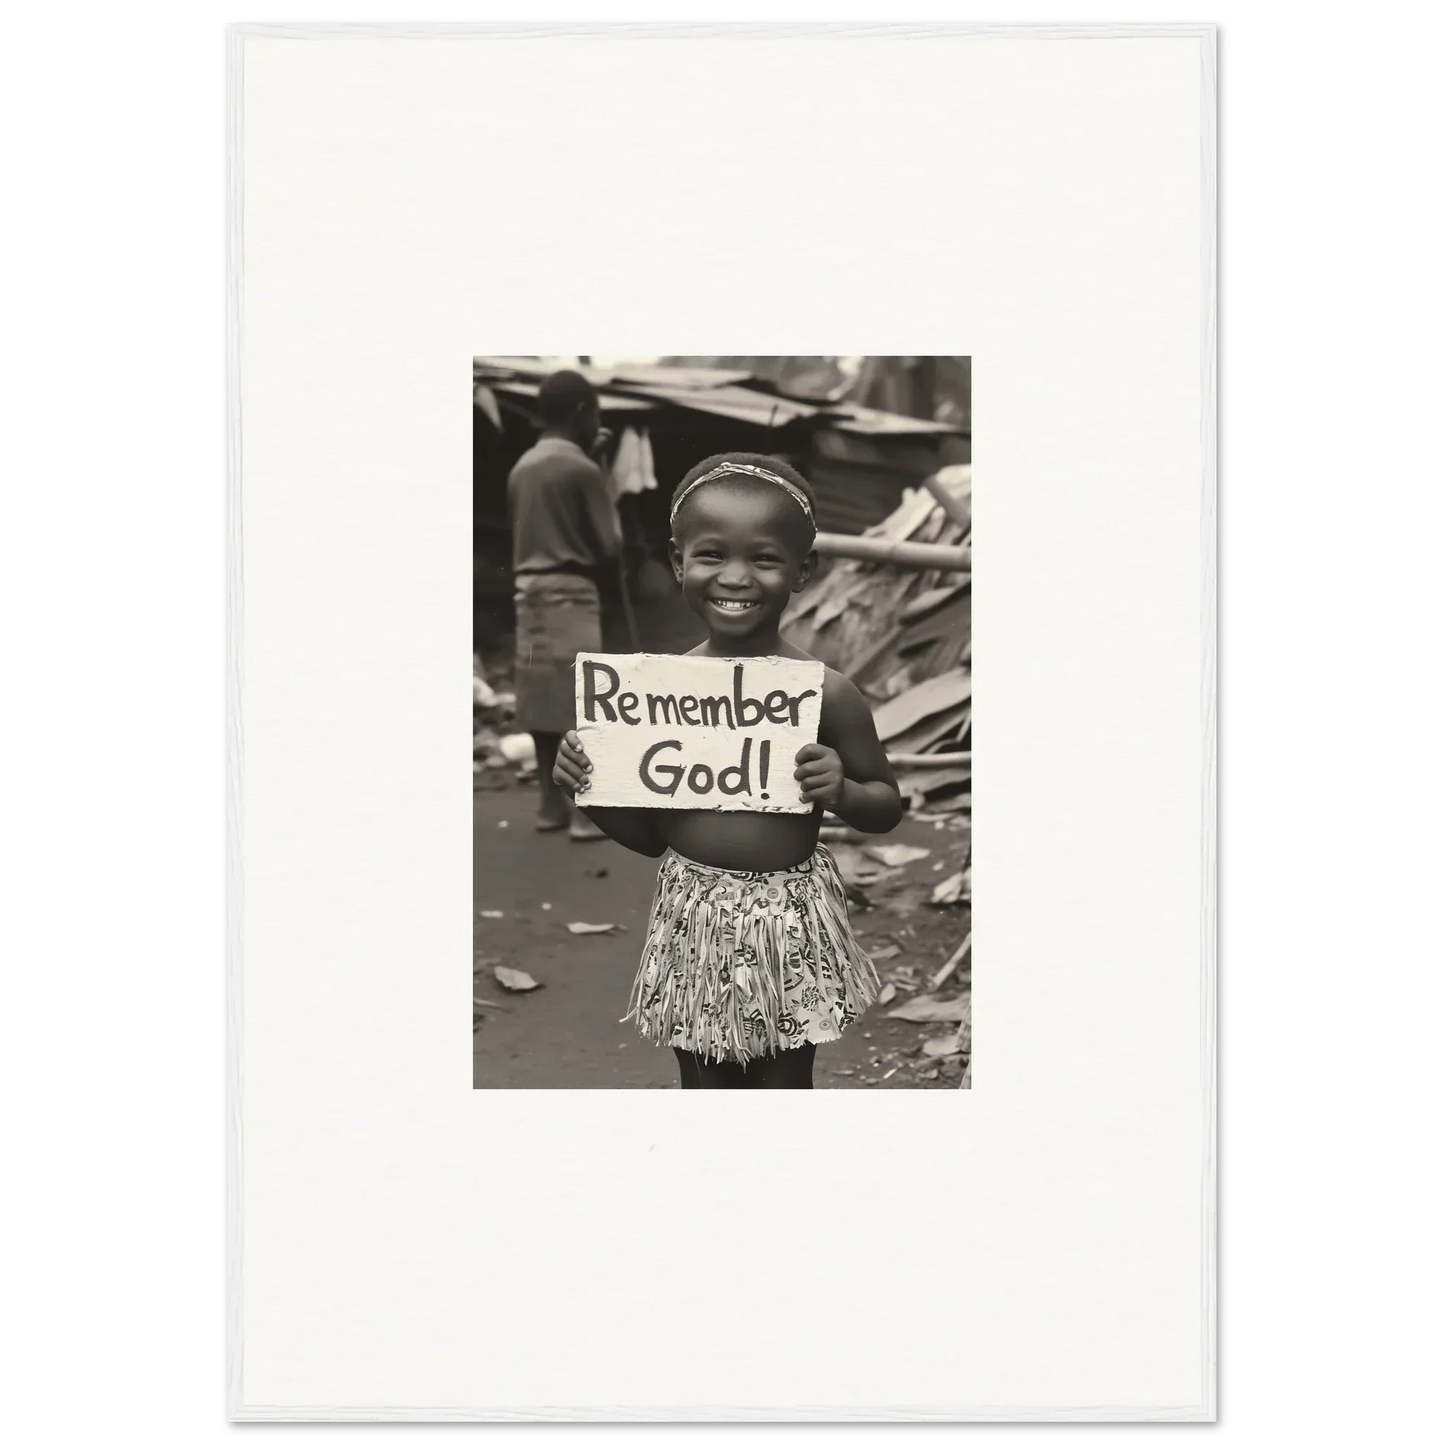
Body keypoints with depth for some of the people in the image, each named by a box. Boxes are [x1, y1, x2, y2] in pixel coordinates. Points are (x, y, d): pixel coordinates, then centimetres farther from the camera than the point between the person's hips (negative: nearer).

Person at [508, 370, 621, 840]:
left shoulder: (521, 468, 11)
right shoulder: (581, 468, -11)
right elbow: (609, 544, -10)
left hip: (529, 592, 7)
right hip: (570, 593, -7)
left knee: (543, 701, 10)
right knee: (579, 703, -5)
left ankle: (552, 805, 15)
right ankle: (587, 812, -5)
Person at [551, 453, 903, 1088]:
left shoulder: (826, 692, -10)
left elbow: (888, 807, 3)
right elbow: (646, 834, 6)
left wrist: (841, 790, -19)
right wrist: (586, 786, -12)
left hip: (790, 924, -2)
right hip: (693, 922, 2)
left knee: (785, 1082, 13)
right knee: (703, 1085, 15)